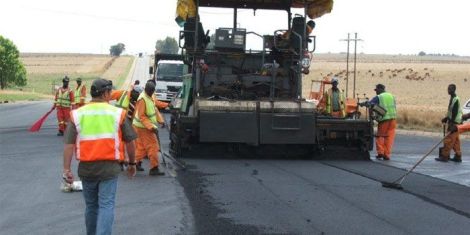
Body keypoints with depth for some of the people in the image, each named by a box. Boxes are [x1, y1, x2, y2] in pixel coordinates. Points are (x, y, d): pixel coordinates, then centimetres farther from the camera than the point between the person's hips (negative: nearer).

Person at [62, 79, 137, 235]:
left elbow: (69, 144, -5)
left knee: (91, 206, 18)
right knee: (106, 206, -2)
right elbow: (130, 142, 3)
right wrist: (132, 163, 17)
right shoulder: (117, 113, -2)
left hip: (86, 168, 3)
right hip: (109, 168, -3)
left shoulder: (77, 114, 1)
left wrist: (66, 169, -3)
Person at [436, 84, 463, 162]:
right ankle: (458, 157, 16)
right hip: (453, 122, 10)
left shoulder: (456, 99, -18)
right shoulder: (453, 98, 13)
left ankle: (444, 156, -5)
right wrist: (446, 118, 17)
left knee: (449, 140, -8)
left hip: (454, 123, -10)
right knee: (455, 140, 12)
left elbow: (455, 113, -21)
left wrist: (451, 124, -22)